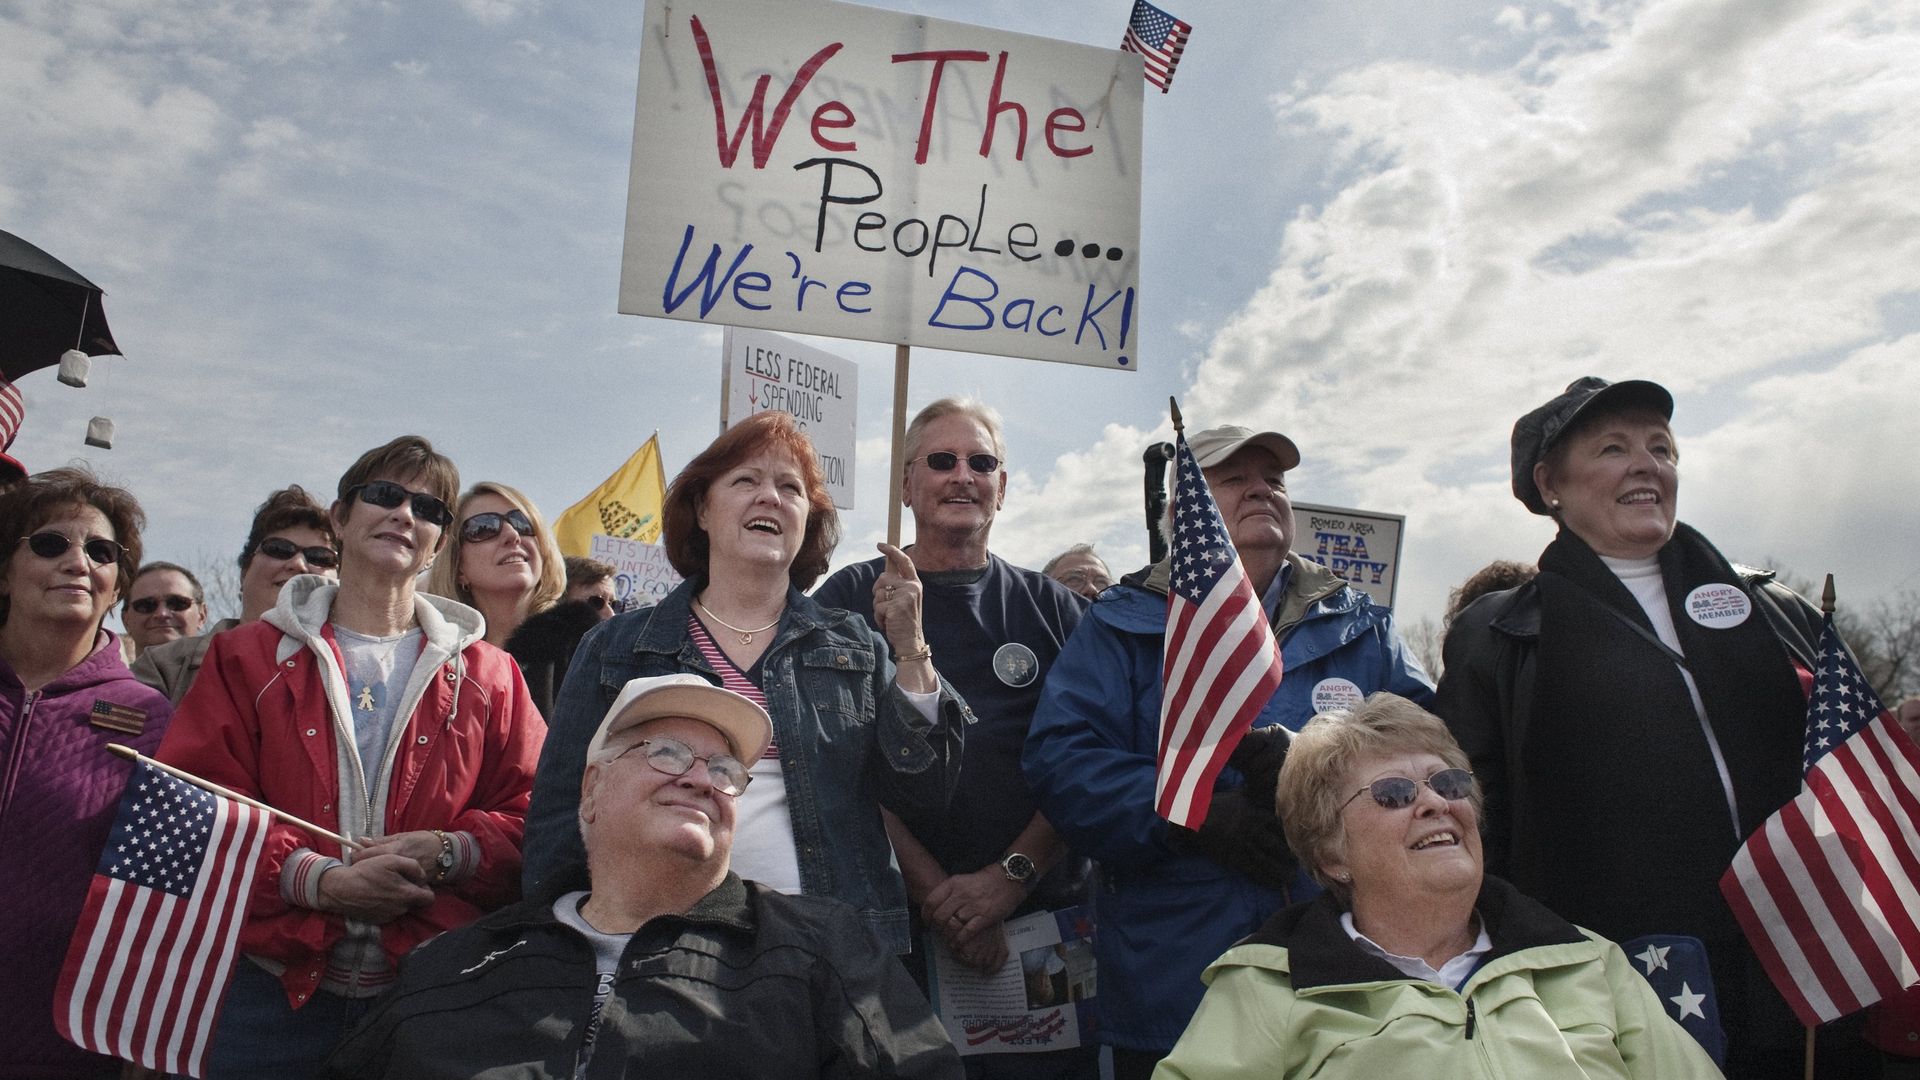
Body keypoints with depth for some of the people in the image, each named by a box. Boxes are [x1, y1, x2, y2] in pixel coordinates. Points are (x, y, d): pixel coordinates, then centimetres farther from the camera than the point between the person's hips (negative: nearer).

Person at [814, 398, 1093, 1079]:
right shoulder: (851, 601, 2)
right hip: (902, 927, -1)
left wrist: (1009, 875, -11)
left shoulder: (1051, 608, 7)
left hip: (1046, 922, 2)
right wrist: (935, 891, -12)